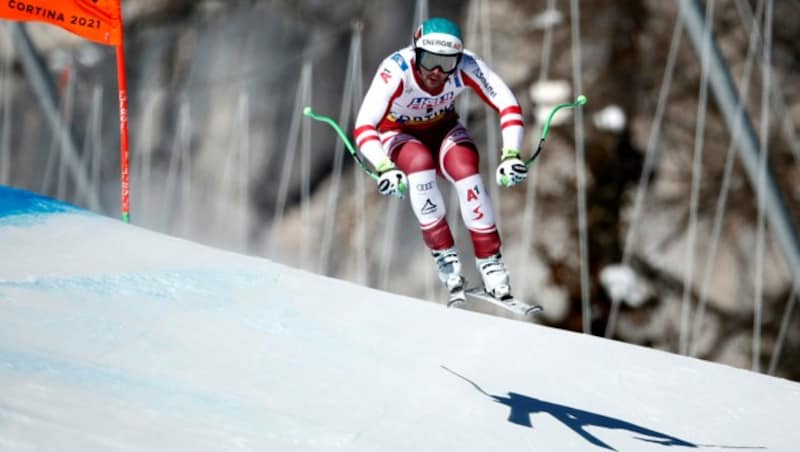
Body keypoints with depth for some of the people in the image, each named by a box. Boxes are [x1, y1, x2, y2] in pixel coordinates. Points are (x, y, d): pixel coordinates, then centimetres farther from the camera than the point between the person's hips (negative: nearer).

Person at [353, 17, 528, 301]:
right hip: (398, 134, -2)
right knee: (420, 162, -34)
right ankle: (444, 254, -24)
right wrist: (384, 168, -59)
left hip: (442, 128, 2)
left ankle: (490, 262, -21)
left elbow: (508, 106, -28)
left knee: (466, 168, -28)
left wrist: (511, 155, -44)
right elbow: (363, 128, -42)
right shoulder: (396, 71, -36)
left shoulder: (466, 67, -29)